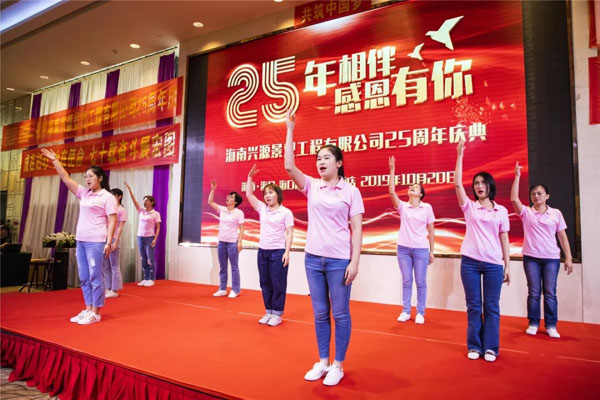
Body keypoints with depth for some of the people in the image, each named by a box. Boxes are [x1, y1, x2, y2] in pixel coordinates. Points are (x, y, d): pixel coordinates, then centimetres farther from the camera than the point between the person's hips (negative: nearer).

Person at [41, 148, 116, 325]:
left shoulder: (107, 197, -6)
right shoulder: (84, 193, 14)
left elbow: (112, 221, -10)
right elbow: (65, 178, 16)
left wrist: (109, 242, -15)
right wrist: (55, 161, 11)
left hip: (96, 242, -7)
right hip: (81, 241, 7)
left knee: (95, 278, -2)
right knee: (84, 278, 12)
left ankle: (95, 313, 6)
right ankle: (88, 309, 22)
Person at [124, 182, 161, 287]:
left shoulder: (156, 214, -4)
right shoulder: (141, 211, 10)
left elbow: (158, 227, -4)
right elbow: (134, 200, 2)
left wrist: (155, 239, -14)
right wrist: (129, 189, -7)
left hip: (149, 238, -5)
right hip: (140, 237, 5)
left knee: (150, 259, -2)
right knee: (143, 259, 9)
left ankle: (151, 280, 5)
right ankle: (145, 278, 17)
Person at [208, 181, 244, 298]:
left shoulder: (239, 213, -6)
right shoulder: (222, 209, 8)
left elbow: (241, 228, -8)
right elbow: (210, 202, 9)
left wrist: (240, 242, -14)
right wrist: (213, 189, 1)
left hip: (232, 243, -5)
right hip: (221, 242, 6)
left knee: (234, 267, 3)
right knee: (222, 267, 12)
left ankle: (235, 290, 10)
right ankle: (222, 289, 21)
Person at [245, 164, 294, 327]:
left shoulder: (286, 212, -5)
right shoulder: (262, 209, 9)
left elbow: (289, 233, -7)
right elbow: (249, 194, 7)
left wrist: (287, 252, -14)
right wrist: (250, 176, 1)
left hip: (278, 252, -5)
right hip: (262, 251, 5)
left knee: (278, 284, 2)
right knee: (265, 283, 11)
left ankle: (277, 314, 13)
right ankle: (269, 312, 23)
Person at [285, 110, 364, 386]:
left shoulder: (351, 191, -3)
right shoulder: (312, 187, 6)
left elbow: (357, 229, -4)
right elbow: (289, 167, -6)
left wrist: (355, 261, -11)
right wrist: (290, 130, -3)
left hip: (339, 260, -3)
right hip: (313, 258, 4)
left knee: (340, 313, 7)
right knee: (320, 313, 14)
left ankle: (338, 365, 23)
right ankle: (322, 362, 29)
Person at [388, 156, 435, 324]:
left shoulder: (427, 207, 0)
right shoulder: (402, 206, 2)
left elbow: (431, 231, 3)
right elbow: (391, 191, -11)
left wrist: (432, 251, 2)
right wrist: (392, 170, -15)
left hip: (421, 249, -1)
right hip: (403, 248, 1)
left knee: (421, 282, 6)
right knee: (406, 281, 9)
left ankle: (420, 313, 18)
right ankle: (405, 311, 20)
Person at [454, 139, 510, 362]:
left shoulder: (501, 211, 7)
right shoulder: (469, 207, 4)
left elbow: (504, 239, 8)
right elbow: (457, 184, -7)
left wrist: (507, 265, 4)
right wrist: (460, 155, -10)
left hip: (493, 264, 1)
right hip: (470, 261, 0)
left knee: (492, 307, 6)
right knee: (473, 305, 7)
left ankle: (490, 347, 17)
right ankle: (474, 346, 18)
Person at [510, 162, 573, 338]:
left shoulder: (556, 213, 5)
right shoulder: (526, 213, 2)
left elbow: (562, 236, 6)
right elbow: (514, 199, -15)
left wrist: (568, 258, 2)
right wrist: (517, 176, -16)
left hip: (551, 258, 1)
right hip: (531, 258, 0)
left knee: (550, 293, 4)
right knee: (534, 292, 6)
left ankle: (551, 326, 15)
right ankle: (533, 324, 15)